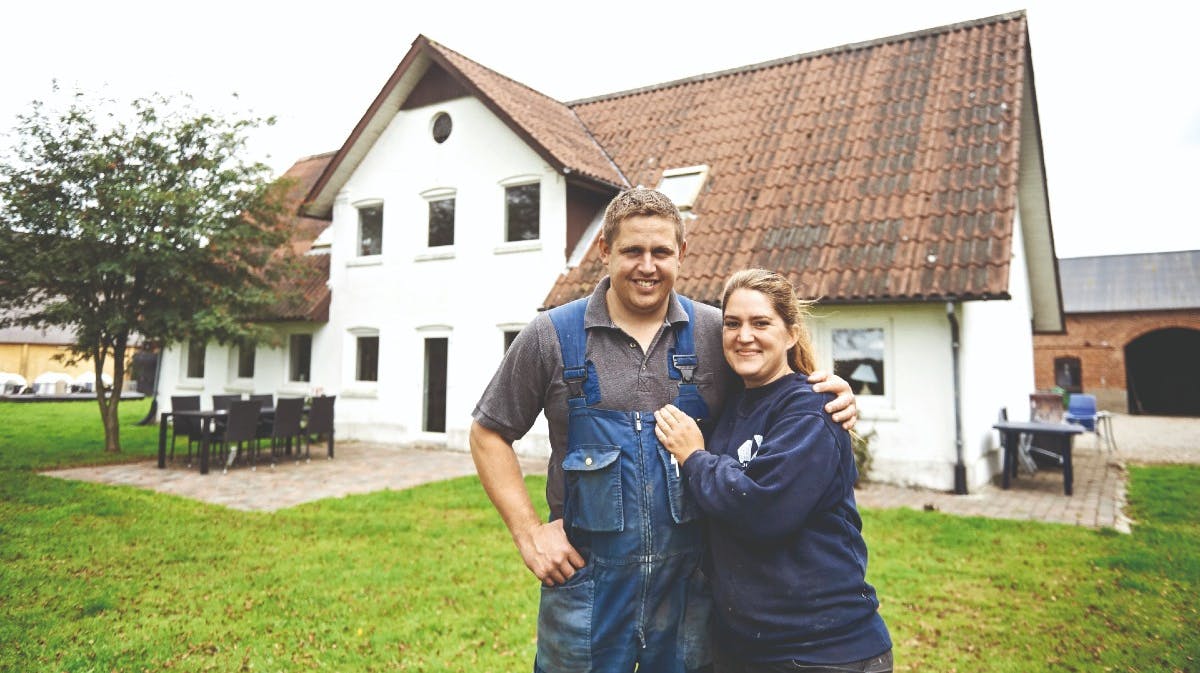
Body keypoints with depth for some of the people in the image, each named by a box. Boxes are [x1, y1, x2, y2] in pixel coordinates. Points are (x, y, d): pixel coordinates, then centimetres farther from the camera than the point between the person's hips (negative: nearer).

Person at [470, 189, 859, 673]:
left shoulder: (715, 333, -1)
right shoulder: (552, 336, -5)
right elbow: (489, 434, 2)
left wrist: (833, 394, -8)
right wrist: (529, 532, -5)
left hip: (690, 579, 2)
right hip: (586, 580, -1)